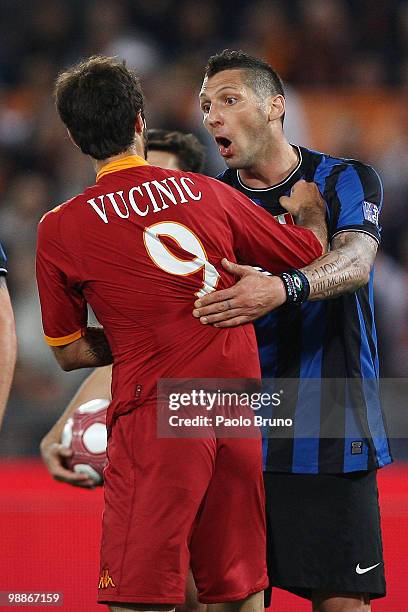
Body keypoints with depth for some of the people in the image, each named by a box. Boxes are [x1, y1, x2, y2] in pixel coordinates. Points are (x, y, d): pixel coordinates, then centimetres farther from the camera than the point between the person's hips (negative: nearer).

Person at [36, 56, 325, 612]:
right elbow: (311, 255, 18)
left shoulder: (60, 228, -1)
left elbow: (69, 353, 8)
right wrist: (310, 209, 38)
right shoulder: (210, 194, 6)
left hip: (155, 418, -4)